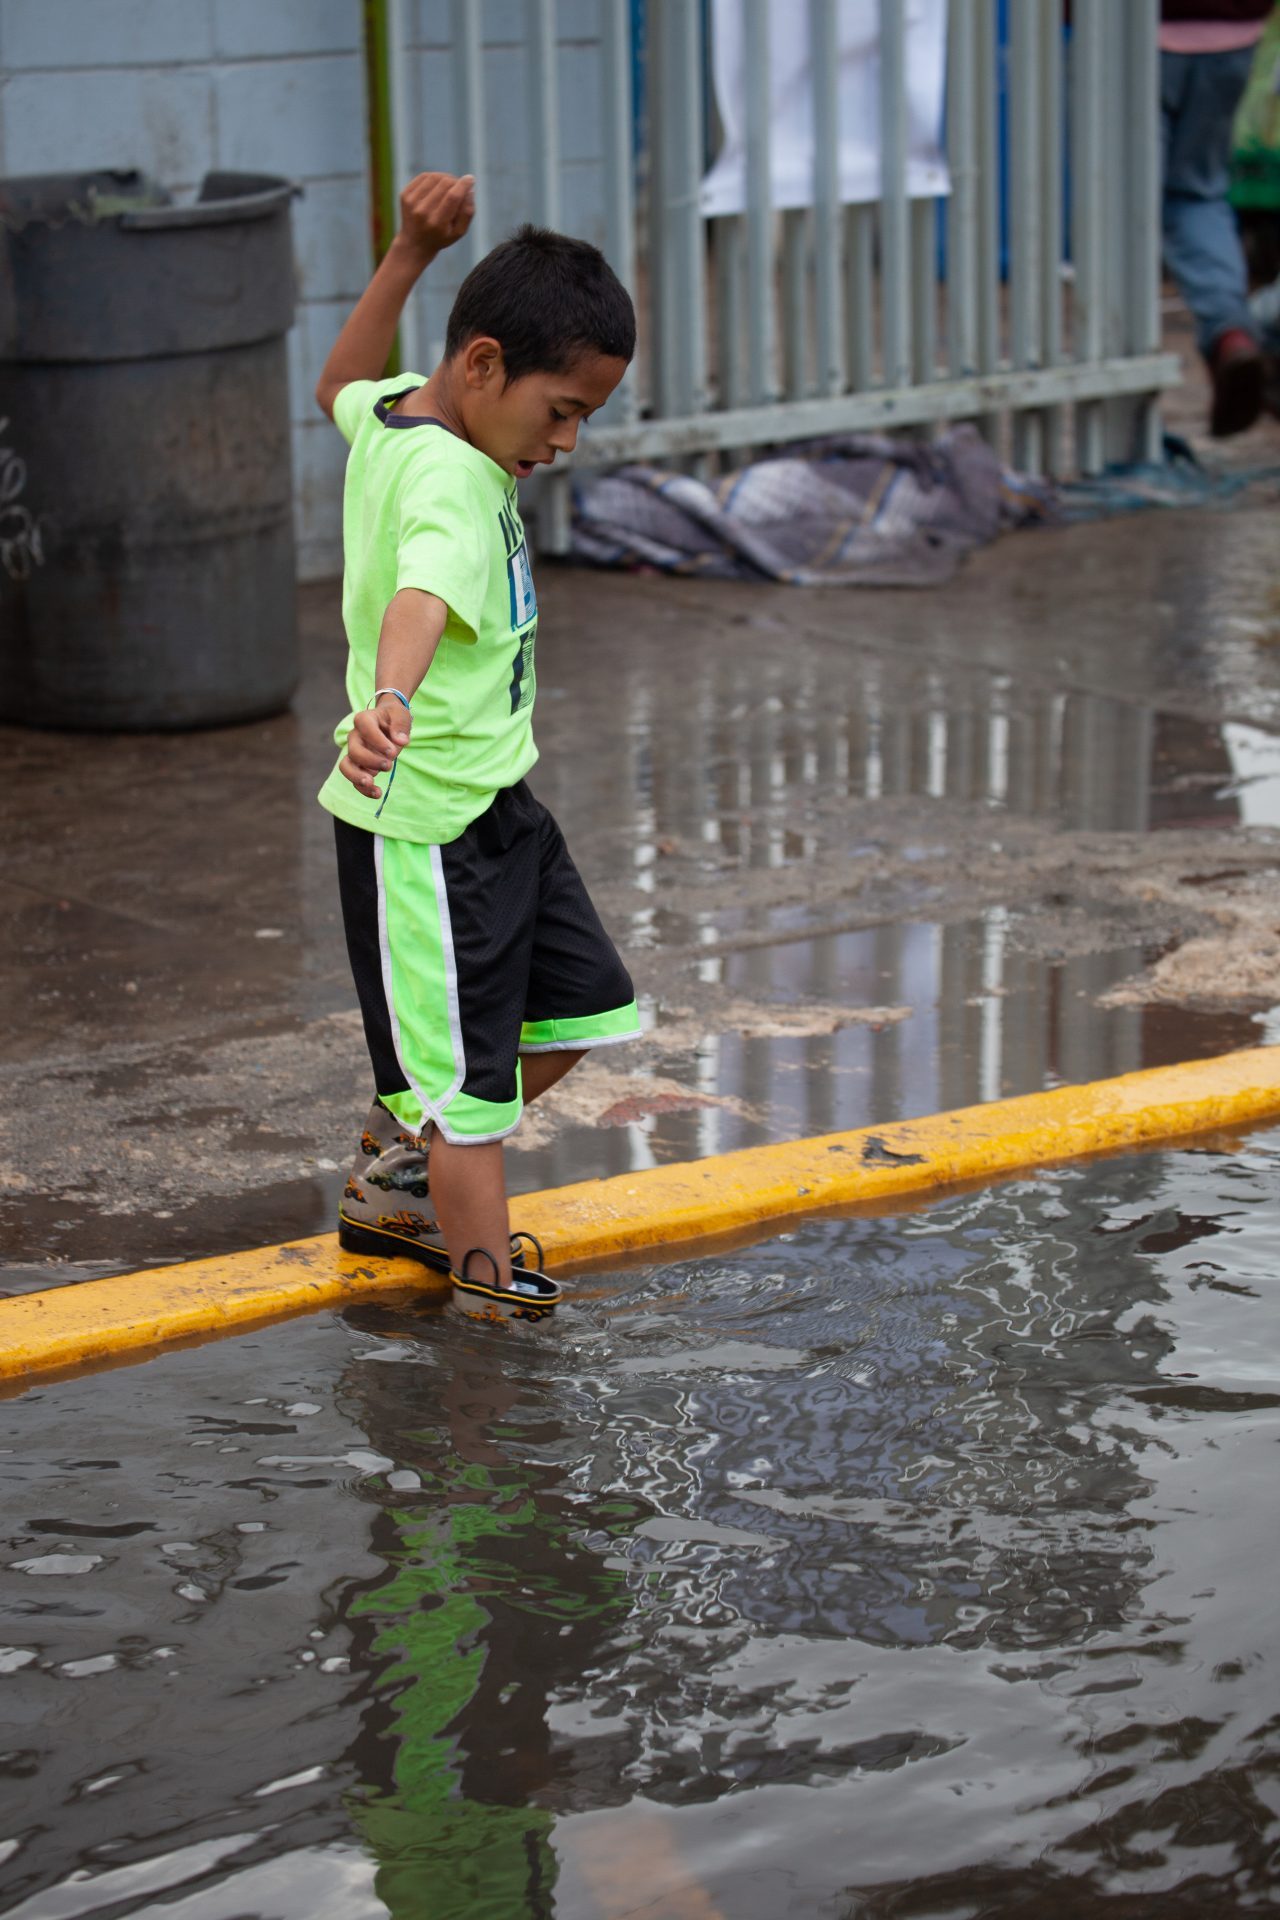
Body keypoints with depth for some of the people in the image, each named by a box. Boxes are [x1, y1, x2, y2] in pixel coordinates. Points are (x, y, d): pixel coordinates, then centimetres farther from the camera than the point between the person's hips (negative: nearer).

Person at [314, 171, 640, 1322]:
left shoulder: (394, 416, 5)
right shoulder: (449, 480, -24)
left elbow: (342, 386, 29)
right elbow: (422, 597, -45)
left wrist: (411, 254, 20)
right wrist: (390, 698, -64)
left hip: (494, 803, 11)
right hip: (424, 828, -10)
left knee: (580, 1007, 19)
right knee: (466, 1084, -2)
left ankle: (400, 1171, 33)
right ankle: (493, 1296, 7)